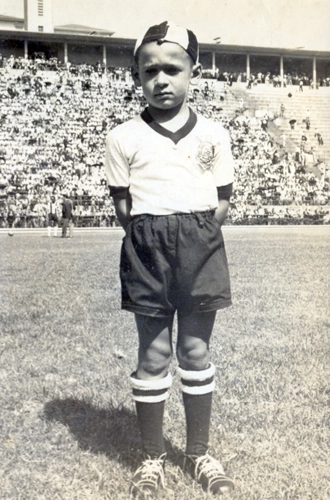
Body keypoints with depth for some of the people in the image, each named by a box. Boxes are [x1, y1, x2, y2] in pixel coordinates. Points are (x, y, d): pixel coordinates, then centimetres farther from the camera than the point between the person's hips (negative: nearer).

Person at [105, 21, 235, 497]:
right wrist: (154, 242, -5)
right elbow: (123, 207, 2)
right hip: (147, 251, -1)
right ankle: (152, 457, 21)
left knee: (196, 350, 9)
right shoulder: (123, 138, 0)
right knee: (153, 355, 5)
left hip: (200, 248, 1)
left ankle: (198, 452, 24)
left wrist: (194, 239, -5)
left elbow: (222, 203, 6)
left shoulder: (214, 135, 4)